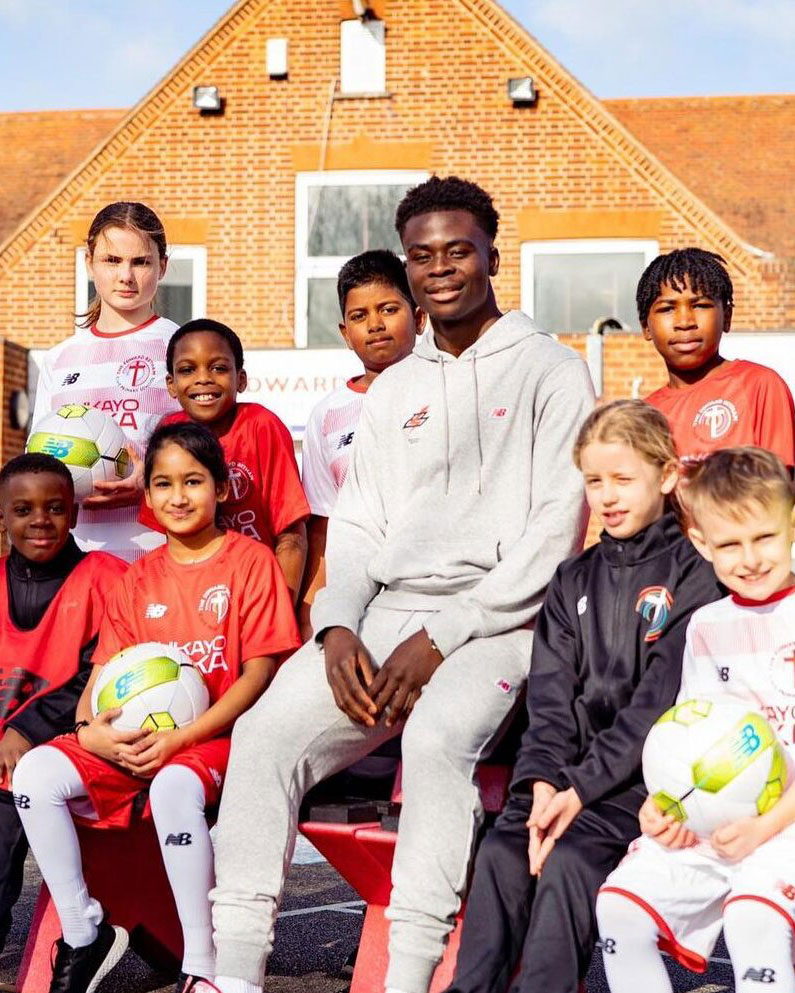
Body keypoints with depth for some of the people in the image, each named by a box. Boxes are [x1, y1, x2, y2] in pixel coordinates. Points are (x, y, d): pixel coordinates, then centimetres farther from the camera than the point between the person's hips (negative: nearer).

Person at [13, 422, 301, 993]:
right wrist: (89, 731, -12)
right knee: (37, 772, -18)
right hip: (134, 742, 6)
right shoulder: (138, 579, 16)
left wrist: (181, 737, -16)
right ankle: (84, 935, -5)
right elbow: (106, 669, 12)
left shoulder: (250, 561, 0)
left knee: (175, 786, -38)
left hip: (215, 738, -5)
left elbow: (259, 671, -7)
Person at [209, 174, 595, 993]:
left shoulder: (549, 370, 3)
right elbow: (357, 526, 18)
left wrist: (443, 636, -14)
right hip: (384, 614, 5)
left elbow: (555, 529, -6)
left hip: (496, 618, -5)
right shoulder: (393, 389, 22)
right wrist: (337, 627, -4)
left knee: (435, 735, -36)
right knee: (265, 732, -18)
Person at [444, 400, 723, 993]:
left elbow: (658, 704, -9)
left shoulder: (692, 576, -2)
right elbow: (551, 694, 7)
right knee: (500, 850, -19)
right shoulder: (575, 581, 16)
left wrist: (581, 787, -16)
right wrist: (542, 778, -11)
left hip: (643, 773, -5)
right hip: (566, 769, 5)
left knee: (570, 857, -27)